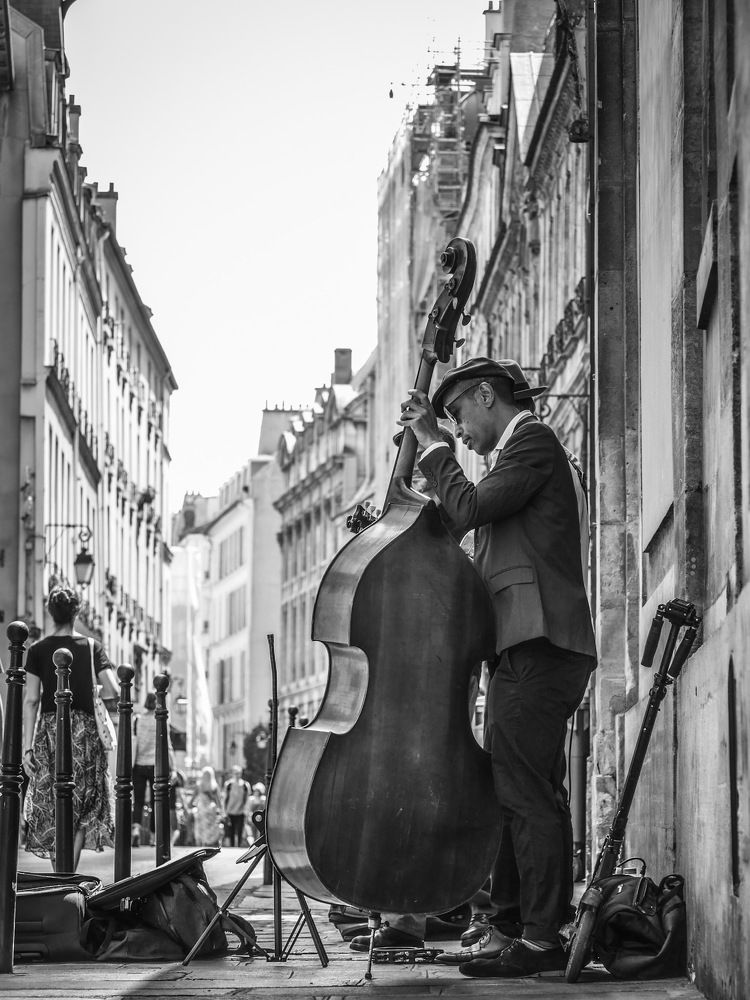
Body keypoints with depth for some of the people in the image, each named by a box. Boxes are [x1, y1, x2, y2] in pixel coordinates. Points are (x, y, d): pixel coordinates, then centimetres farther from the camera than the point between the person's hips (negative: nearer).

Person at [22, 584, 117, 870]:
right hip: (84, 730, 0)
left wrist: (28, 747, -2)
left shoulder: (38, 650, 2)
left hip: (49, 729, 0)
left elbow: (31, 700, -3)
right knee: (83, 811, 6)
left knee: (52, 813, 7)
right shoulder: (92, 646, 3)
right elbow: (113, 691, -5)